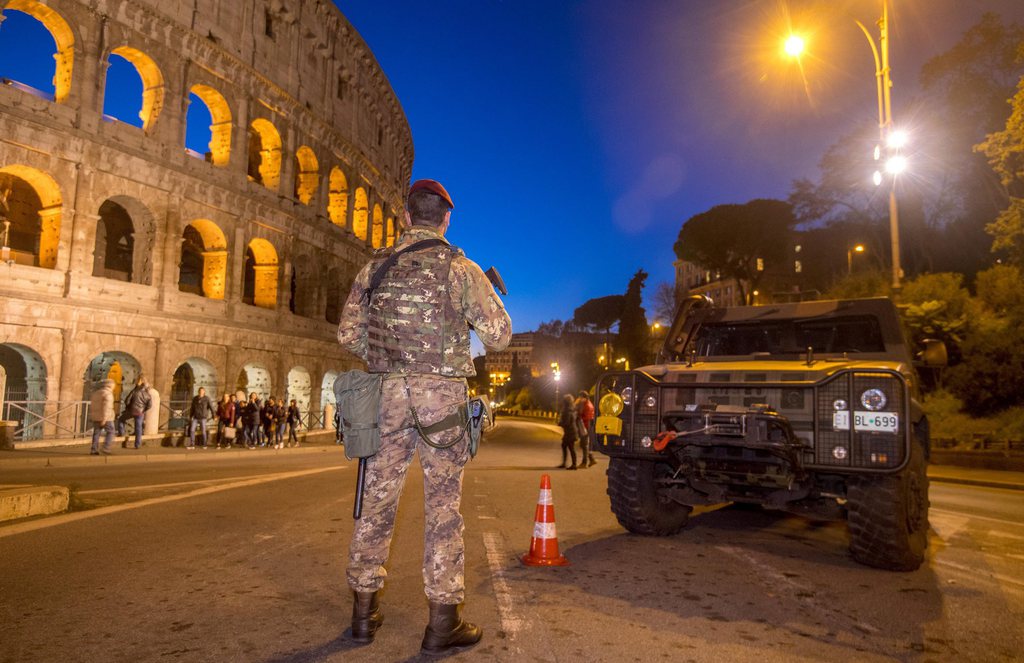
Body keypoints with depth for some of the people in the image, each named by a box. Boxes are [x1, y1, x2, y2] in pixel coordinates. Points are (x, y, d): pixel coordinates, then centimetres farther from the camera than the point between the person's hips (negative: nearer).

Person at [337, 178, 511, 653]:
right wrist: (475, 317, 17)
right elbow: (499, 335, -3)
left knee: (378, 498, 12)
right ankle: (443, 620, 9)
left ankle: (364, 611, 23)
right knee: (442, 503, 3)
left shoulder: (375, 267, 8)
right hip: (441, 392, -3)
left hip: (388, 392, 3)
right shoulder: (460, 268, -2)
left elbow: (347, 334, 9)